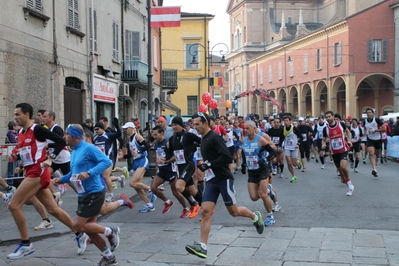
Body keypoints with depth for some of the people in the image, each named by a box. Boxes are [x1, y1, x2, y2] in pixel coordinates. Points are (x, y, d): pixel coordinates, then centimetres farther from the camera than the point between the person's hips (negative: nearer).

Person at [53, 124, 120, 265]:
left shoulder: (88, 148, -15)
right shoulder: (74, 152, 12)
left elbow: (107, 162, -23)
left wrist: (89, 173, -32)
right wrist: (62, 179, 8)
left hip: (94, 193, -9)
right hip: (83, 194, 9)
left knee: (78, 225, -9)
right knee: (89, 228, 11)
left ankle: (110, 232, 6)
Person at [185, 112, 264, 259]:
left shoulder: (214, 137, -15)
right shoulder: (204, 139, 13)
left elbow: (227, 157, -23)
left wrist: (208, 165, -22)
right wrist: (204, 165, 11)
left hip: (224, 179, -8)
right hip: (211, 180, 8)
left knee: (234, 212, 5)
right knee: (205, 211, -6)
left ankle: (255, 216, 34)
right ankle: (203, 247, -8)